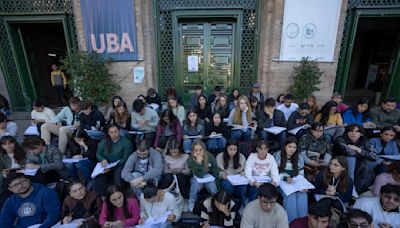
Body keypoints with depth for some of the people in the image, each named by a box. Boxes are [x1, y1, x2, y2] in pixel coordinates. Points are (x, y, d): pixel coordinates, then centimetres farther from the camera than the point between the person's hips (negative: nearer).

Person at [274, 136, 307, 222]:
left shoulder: (299, 158, 8)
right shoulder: (277, 155, -3)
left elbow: (301, 175, 6)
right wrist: (285, 178, -21)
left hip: (295, 183, 3)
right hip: (281, 182, -3)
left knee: (303, 195, -27)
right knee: (290, 195, -30)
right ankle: (292, 221, -16)